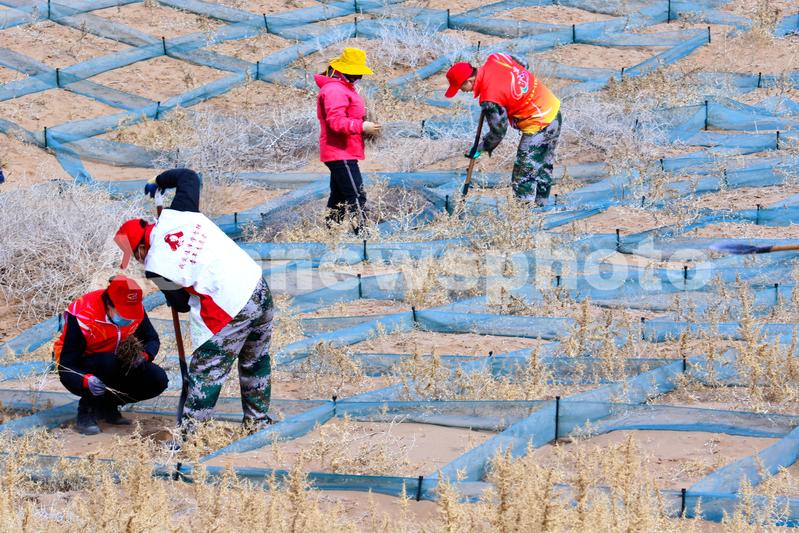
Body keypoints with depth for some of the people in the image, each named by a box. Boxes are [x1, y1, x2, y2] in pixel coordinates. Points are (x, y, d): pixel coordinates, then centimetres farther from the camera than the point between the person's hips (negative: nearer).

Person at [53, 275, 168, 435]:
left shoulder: (135, 309, -14)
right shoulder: (81, 316, -31)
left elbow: (152, 339, 3)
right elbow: (66, 367, -30)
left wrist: (144, 355, -22)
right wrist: (88, 381, -52)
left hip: (116, 365, 6)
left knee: (158, 380, -15)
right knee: (108, 363, -39)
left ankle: (107, 407, 5)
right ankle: (86, 412, -16)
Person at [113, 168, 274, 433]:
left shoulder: (156, 266, -12)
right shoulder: (175, 215, 1)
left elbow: (181, 304, 2)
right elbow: (188, 176, 19)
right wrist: (159, 181, 36)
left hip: (230, 311, -8)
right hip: (259, 290, 8)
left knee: (206, 371, 1)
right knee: (255, 361, 24)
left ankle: (191, 431, 2)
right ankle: (258, 419, 38)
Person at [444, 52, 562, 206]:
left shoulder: (490, 99, -25)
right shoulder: (494, 59, -5)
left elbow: (498, 131, -14)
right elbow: (522, 65, 14)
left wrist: (480, 149, 2)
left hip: (538, 126, -9)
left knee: (523, 176, -1)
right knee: (544, 168, 21)